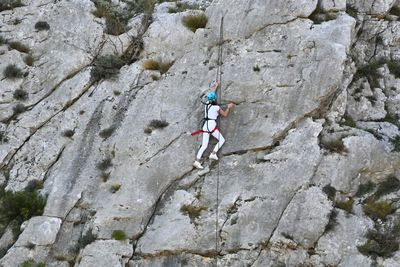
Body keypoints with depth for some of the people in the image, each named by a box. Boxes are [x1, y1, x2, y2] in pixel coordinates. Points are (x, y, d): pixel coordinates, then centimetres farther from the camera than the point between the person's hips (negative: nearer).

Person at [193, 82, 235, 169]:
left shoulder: (206, 104, 9)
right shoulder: (216, 107, -6)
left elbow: (211, 98, 32)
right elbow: (225, 114, 6)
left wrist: (214, 89, 45)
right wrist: (229, 107, 18)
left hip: (205, 126, 6)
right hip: (212, 125, -6)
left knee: (204, 145, 4)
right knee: (222, 140, 11)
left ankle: (197, 161, -7)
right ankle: (213, 154, -1)